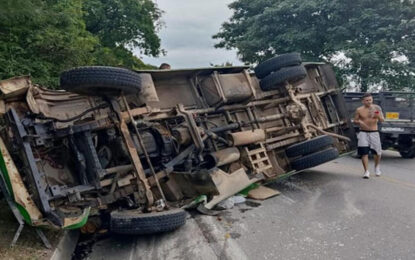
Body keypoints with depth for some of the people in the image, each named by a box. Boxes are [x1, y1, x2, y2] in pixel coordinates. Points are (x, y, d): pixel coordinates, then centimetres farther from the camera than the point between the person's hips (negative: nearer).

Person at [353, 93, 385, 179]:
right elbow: (355, 120, 10)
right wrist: (359, 122, -13)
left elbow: (382, 120, -4)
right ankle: (366, 171, -1)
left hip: (374, 133, 1)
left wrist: (378, 116, -26)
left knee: (377, 152, 5)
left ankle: (377, 167, 34)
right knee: (364, 152, -9)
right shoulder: (359, 110, 0)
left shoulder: (376, 108, -1)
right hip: (363, 133, 0)